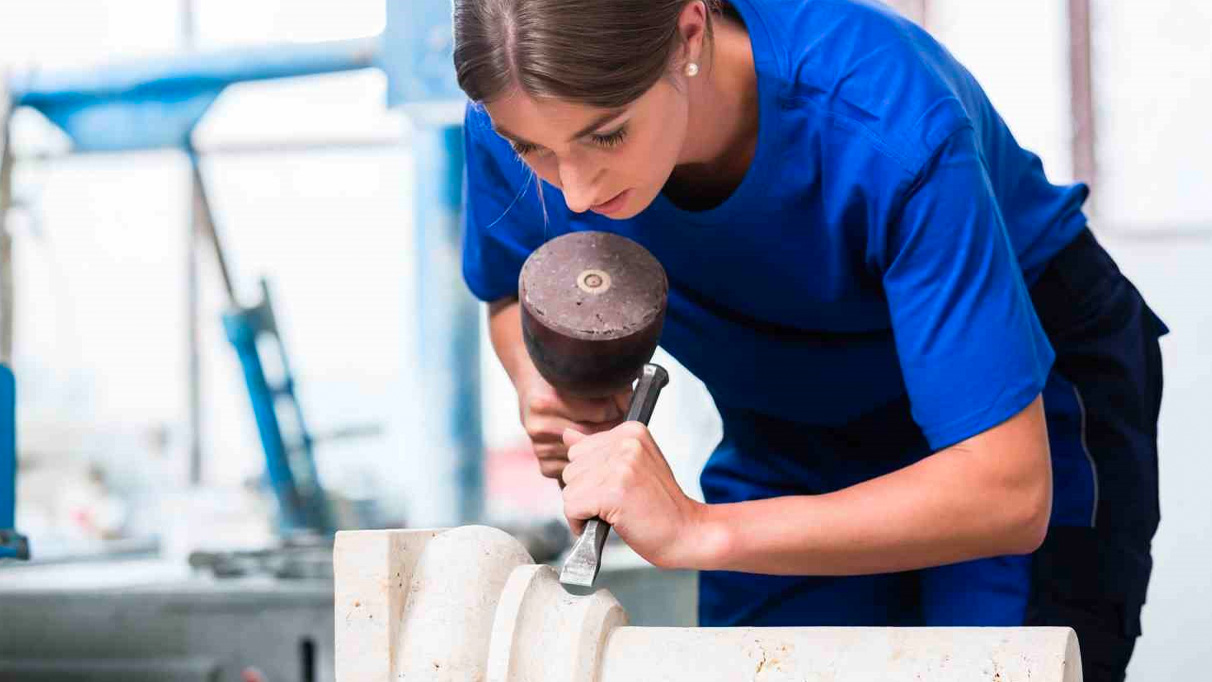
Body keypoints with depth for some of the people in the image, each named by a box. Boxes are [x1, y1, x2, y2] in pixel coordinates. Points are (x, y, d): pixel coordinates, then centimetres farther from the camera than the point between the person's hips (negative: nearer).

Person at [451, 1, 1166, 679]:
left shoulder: (890, 123, -38)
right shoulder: (529, 112, -24)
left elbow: (1007, 493, -39)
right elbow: (517, 292, 1)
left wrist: (700, 531, -46)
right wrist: (544, 382, -24)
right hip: (794, 444, 4)